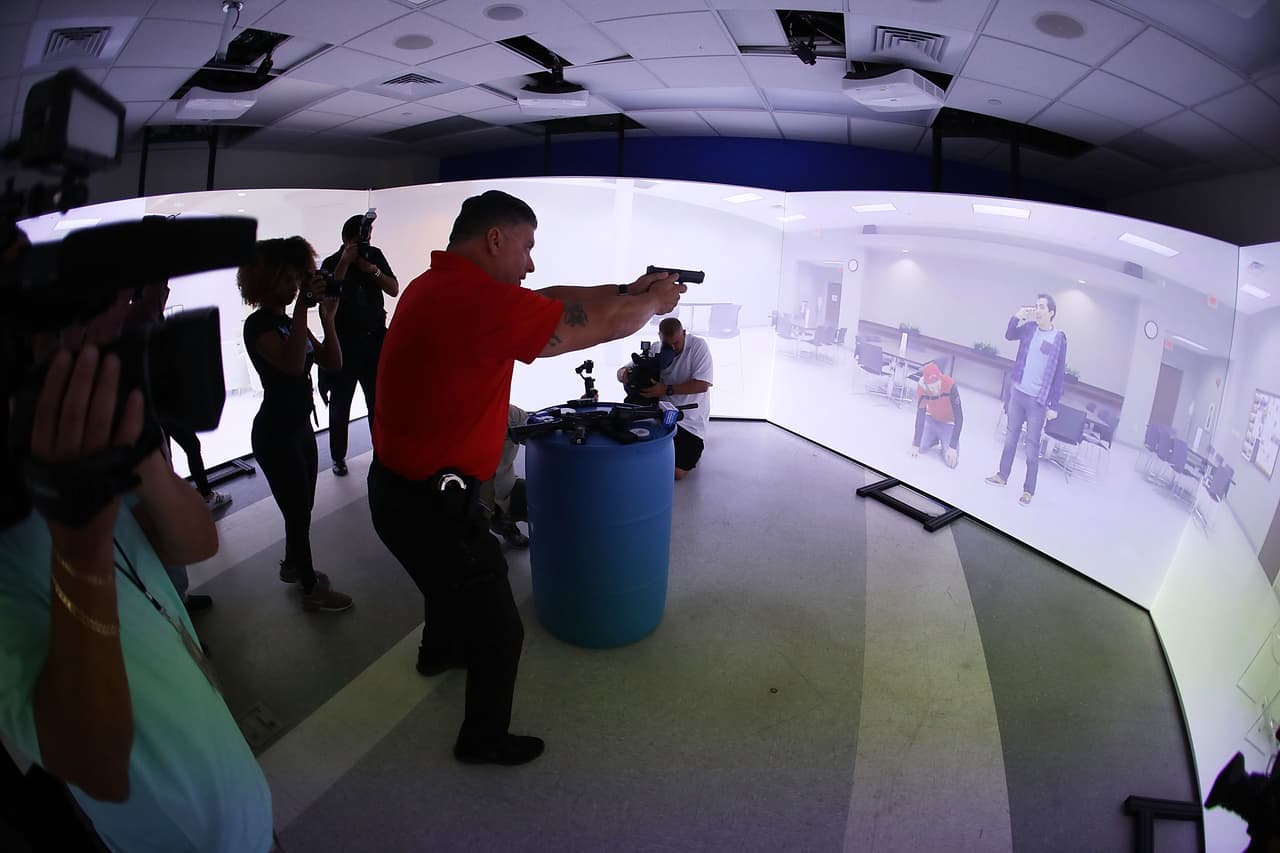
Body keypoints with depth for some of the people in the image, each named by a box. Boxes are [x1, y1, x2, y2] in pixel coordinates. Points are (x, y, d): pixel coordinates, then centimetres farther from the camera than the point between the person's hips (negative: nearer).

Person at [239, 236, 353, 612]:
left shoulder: (291, 321, 9)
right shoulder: (258, 325, -16)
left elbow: (332, 362, 1)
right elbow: (292, 364, -35)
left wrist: (327, 317, -10)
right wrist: (303, 308, -32)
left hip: (300, 426, 8)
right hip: (275, 435, -8)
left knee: (302, 507, 20)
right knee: (298, 510, 1)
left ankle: (292, 565, 40)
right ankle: (312, 589, 14)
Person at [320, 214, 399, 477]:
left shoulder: (375, 255, 4)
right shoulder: (332, 263, -5)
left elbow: (394, 290, -1)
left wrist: (373, 270, -16)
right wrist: (345, 262, -25)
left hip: (375, 339, 3)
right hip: (344, 344, -2)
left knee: (378, 400, 7)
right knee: (340, 404, 6)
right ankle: (338, 456, 17)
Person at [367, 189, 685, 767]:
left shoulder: (438, 285, 3)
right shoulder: (480, 299, -28)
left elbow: (550, 302, 9)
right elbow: (603, 325, -19)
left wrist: (629, 289, 7)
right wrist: (652, 303, 1)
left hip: (403, 486, 10)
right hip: (431, 503, -10)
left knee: (456, 578, 36)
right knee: (499, 631, 8)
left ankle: (440, 650, 63)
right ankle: (483, 740, 31)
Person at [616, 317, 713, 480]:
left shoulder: (698, 346, -13)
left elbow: (702, 385, -22)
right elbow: (623, 371, 2)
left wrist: (667, 389, -30)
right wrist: (624, 373, -25)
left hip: (689, 419, -4)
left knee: (677, 472, -10)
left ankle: (692, 449, 23)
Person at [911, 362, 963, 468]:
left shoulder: (950, 385, -36)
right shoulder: (921, 388, -28)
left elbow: (959, 417, -31)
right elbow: (920, 416, -21)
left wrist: (953, 447, -33)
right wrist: (916, 444, -21)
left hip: (949, 422, -2)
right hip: (932, 418, 3)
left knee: (951, 462, -13)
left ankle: (944, 443, 19)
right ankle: (935, 438, 25)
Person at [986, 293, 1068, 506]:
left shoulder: (1059, 338, -9)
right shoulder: (1029, 327, 4)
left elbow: (1059, 373, -8)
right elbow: (1009, 336, -4)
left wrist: (1053, 405, -9)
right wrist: (1017, 317, -21)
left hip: (1038, 400, -4)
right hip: (1017, 392, 4)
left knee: (1032, 445, 1)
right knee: (1011, 435, 15)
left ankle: (1028, 490, 8)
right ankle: (1002, 475, 29)